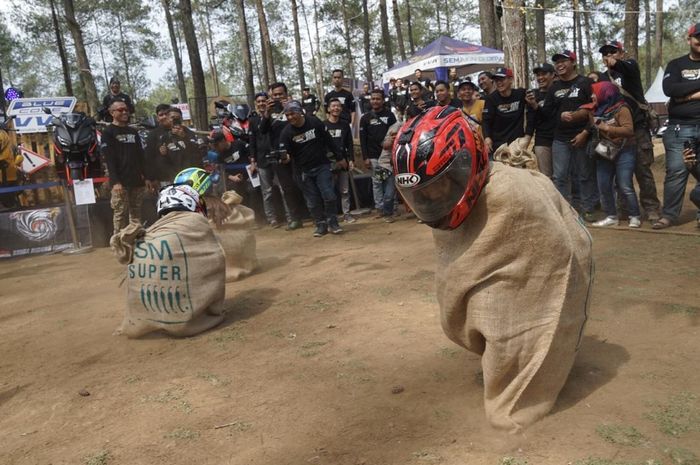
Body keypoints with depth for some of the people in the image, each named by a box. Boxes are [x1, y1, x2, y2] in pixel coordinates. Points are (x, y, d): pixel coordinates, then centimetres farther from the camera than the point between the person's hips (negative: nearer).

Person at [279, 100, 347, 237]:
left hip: (322, 166, -1)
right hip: (305, 171, 1)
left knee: (329, 195, -9)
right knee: (312, 201, 3)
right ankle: (321, 225, 18)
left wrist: (339, 158, 7)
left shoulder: (315, 122, -7)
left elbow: (329, 140, 3)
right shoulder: (286, 132, -8)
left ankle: (332, 223, 7)